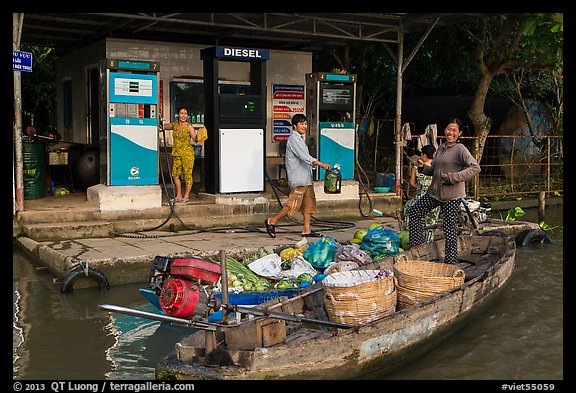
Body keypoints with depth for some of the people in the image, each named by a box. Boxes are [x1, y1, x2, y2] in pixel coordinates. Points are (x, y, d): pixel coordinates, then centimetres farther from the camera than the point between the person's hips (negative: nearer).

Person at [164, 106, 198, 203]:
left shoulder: (189, 126, -6)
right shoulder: (174, 125, 10)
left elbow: (195, 139, -15)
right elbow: (164, 126, 27)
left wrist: (198, 135, -33)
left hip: (187, 153, -6)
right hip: (176, 153, 6)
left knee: (187, 174, -3)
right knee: (175, 174, 7)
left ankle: (186, 196, 7)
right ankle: (179, 196, 18)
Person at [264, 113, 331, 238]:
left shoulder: (300, 139, 18)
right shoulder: (294, 139, -13)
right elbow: (304, 157, -24)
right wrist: (321, 164, -29)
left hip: (306, 178, 10)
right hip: (298, 179, -10)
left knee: (309, 203, 7)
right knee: (293, 204, -8)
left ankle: (307, 230, 10)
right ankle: (272, 221, 3)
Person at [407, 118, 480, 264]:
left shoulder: (460, 149, -11)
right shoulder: (441, 147, 13)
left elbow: (475, 168, -19)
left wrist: (454, 177, -22)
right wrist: (423, 167, -1)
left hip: (452, 195, -8)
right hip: (435, 191, 8)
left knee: (450, 227, -1)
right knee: (414, 212, 12)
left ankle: (451, 261, 8)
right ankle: (416, 244, 24)